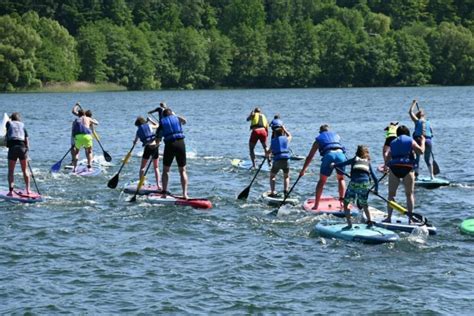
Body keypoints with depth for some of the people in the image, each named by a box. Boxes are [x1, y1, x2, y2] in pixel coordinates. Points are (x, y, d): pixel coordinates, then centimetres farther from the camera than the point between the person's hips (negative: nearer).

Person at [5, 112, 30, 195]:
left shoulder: (9, 123, 11)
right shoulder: (22, 125, 16)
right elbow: (27, 140, 10)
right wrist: (26, 150, 13)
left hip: (12, 147, -2)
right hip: (22, 147, 2)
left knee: (11, 171, 4)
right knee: (25, 170, 14)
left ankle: (11, 190, -6)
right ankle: (28, 189, 12)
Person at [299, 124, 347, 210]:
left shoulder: (319, 139, 27)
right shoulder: (336, 135, 33)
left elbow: (310, 156, 28)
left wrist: (303, 169, 35)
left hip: (329, 155, -1)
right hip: (340, 154, 1)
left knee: (321, 181, 13)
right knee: (341, 179, 25)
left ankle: (316, 205, 8)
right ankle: (342, 200, 13)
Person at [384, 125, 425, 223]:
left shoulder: (393, 143, 18)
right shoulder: (410, 141, 9)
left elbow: (387, 159, 19)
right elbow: (421, 151, 2)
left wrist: (385, 166, 38)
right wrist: (422, 141, 19)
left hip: (394, 168, 2)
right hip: (407, 168, -2)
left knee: (391, 194, 8)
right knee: (410, 194, 6)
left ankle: (389, 217, 4)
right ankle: (410, 218, 2)